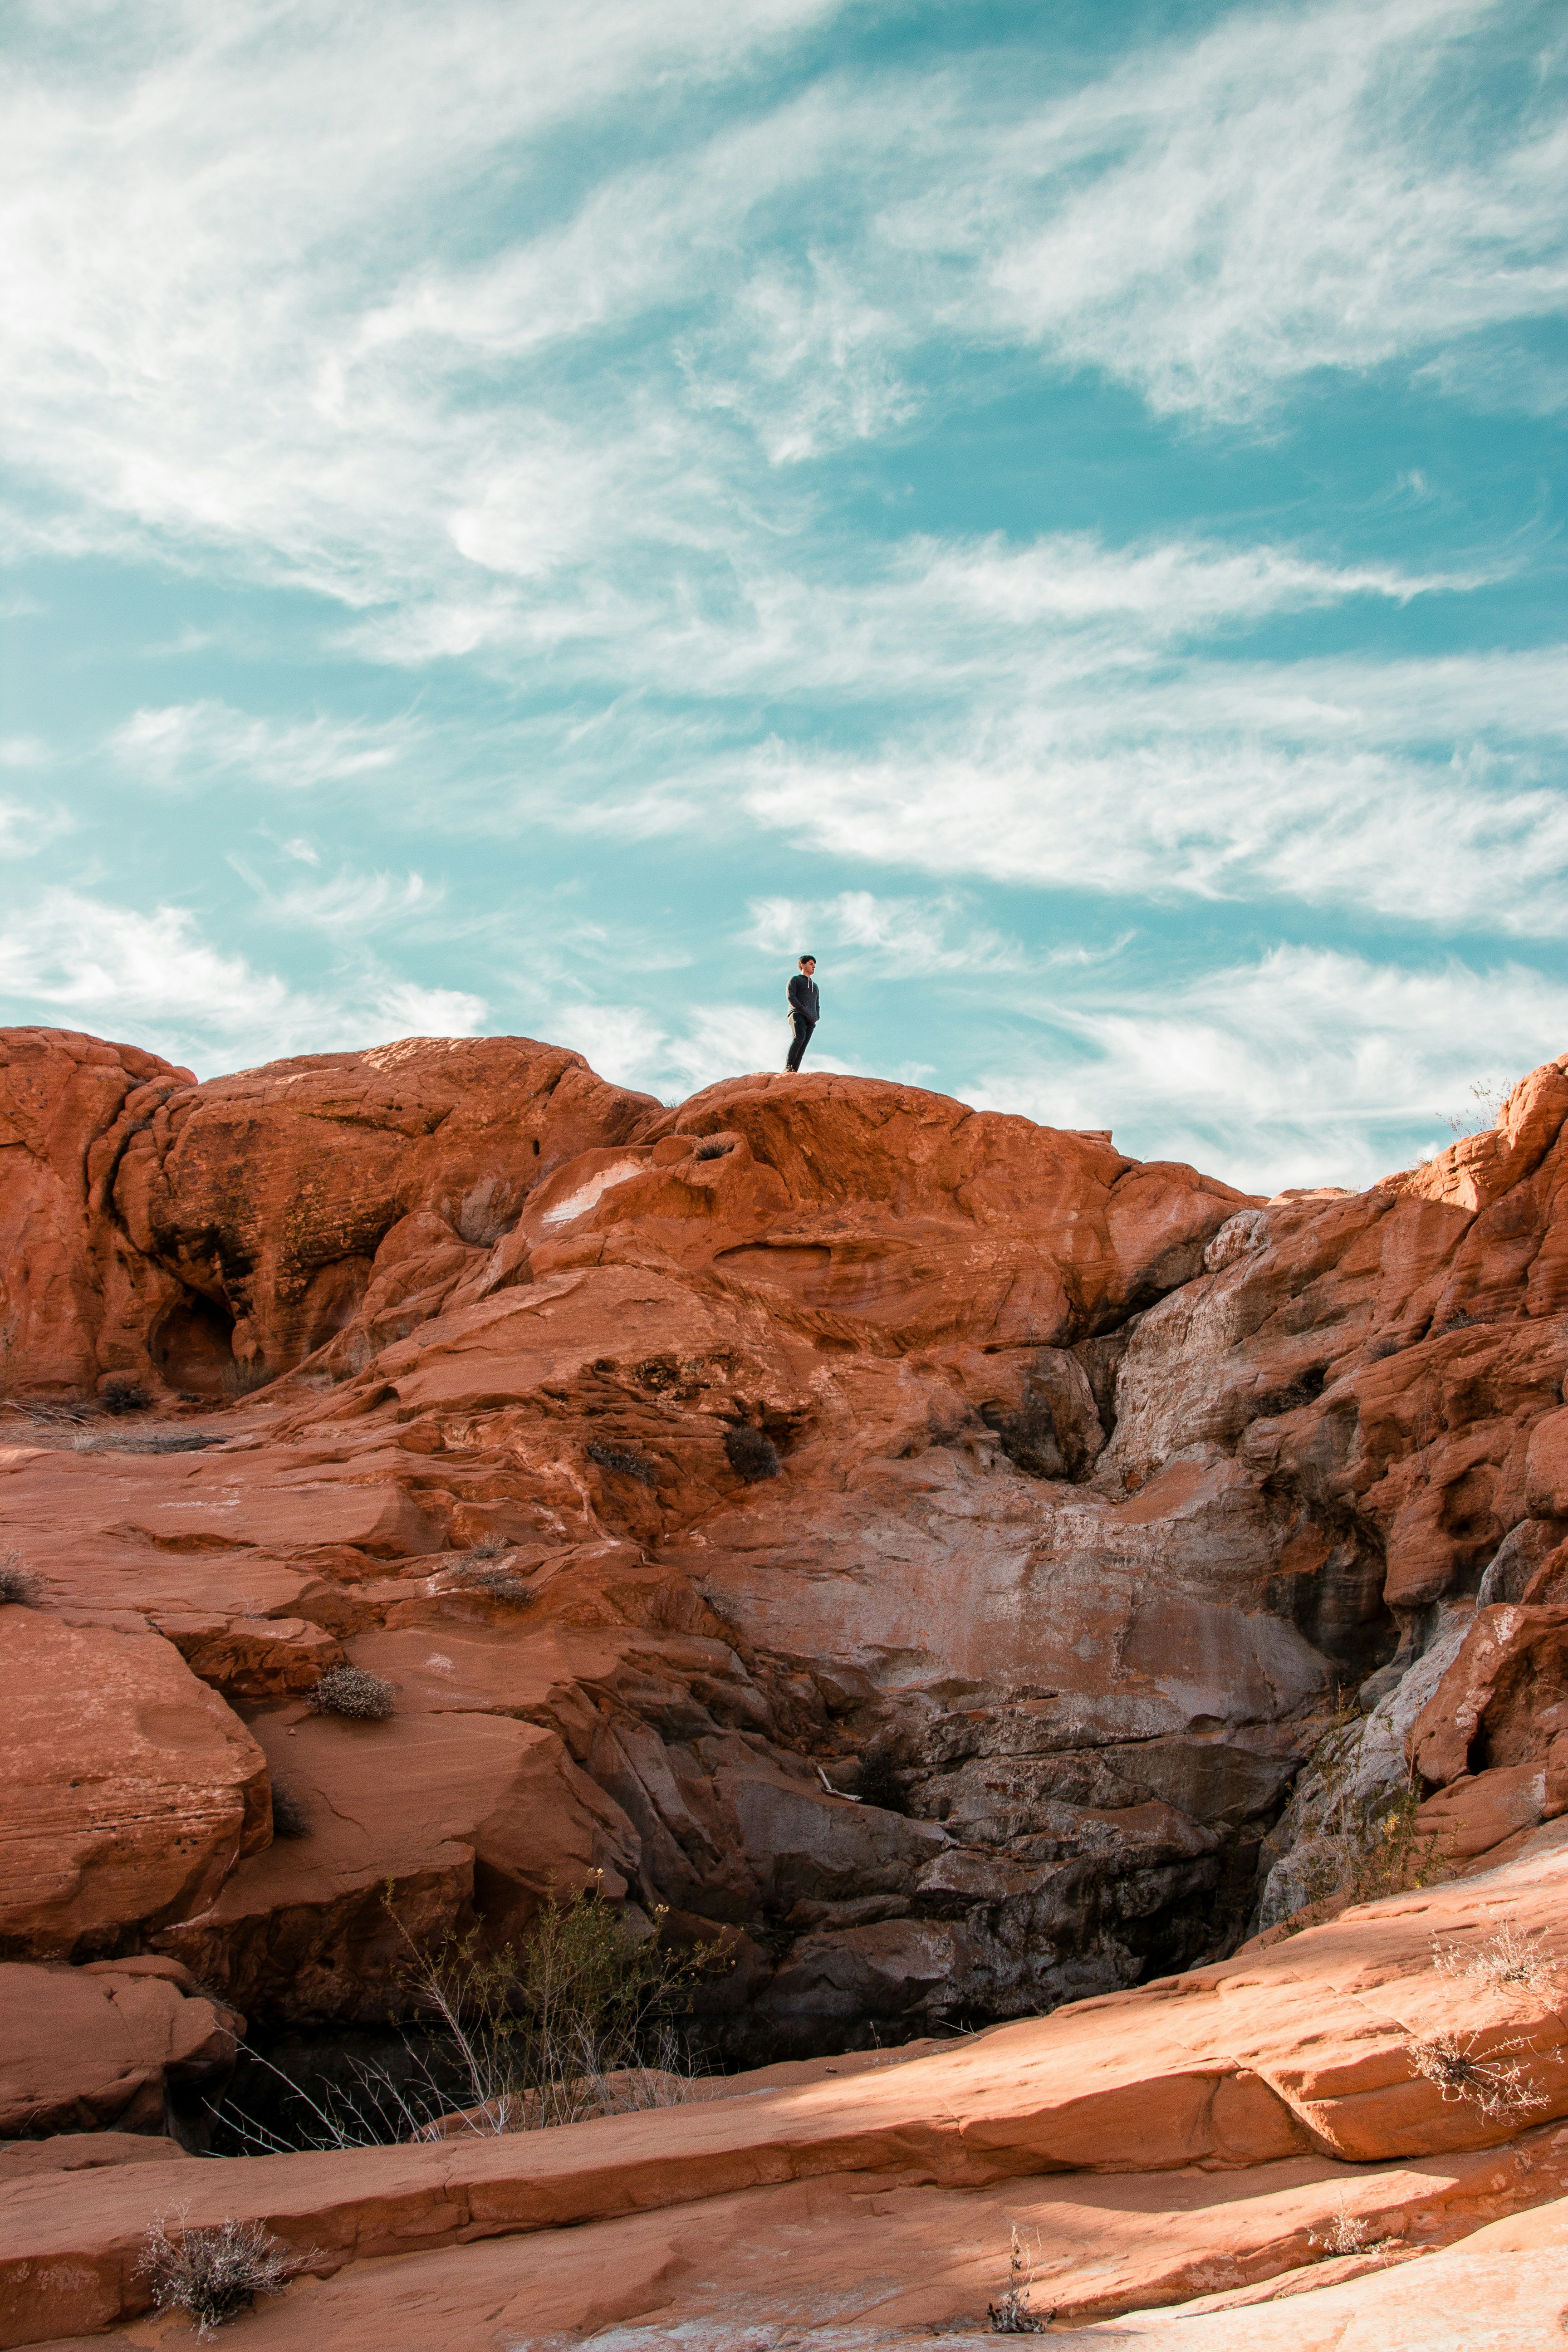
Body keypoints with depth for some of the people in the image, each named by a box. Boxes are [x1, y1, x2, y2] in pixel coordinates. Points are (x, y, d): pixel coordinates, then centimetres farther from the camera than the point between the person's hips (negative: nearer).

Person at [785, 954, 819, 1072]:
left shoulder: (815, 986, 33)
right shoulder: (795, 980, 13)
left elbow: (817, 1007, 27)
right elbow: (791, 997, -4)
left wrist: (816, 1018, 2)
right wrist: (804, 1011, -15)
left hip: (810, 1020, 6)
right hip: (797, 1015, -6)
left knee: (802, 1048, -11)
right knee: (800, 1037, -32)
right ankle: (788, 1067, -31)